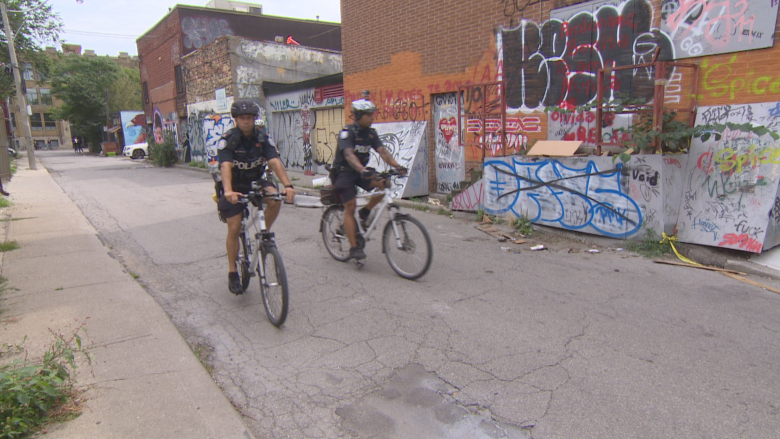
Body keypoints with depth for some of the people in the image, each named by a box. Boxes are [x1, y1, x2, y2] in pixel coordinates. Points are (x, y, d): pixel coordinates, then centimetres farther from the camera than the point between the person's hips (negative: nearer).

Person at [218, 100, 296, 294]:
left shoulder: (262, 138, -11)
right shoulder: (227, 139, -18)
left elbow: (275, 161, -24)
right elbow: (225, 166, -33)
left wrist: (287, 185, -40)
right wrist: (228, 191, -51)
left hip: (255, 181, 2)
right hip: (234, 187, -2)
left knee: (274, 199, -29)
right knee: (234, 229, -5)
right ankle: (232, 273, 11)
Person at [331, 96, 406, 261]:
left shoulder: (371, 133, 2)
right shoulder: (347, 132, -17)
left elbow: (382, 151, -7)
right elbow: (348, 154, -32)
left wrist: (397, 166, -23)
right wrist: (362, 170, -49)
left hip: (361, 172, 6)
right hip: (343, 172, -6)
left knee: (384, 184, -16)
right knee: (350, 206, -13)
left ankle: (365, 212, 5)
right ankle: (354, 248, -6)